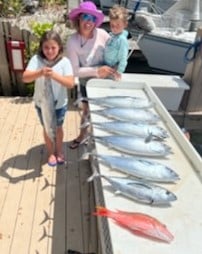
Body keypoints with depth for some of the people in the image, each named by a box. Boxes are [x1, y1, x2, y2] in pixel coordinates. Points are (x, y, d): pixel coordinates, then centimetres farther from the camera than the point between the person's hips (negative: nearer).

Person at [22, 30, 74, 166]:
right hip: (42, 103, 1)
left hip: (59, 103, -1)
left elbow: (71, 83, -23)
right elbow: (25, 78, -23)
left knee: (58, 127, 20)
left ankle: (59, 151, 43)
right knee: (47, 128, 19)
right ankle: (51, 153, 41)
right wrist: (40, 73, -41)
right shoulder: (36, 59, -14)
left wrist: (54, 75, -37)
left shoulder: (64, 61, -16)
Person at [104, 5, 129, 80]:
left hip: (114, 69, -8)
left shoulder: (122, 39, -22)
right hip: (107, 67, 8)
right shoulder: (111, 35, 3)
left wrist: (119, 71, -25)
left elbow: (123, 57, -23)